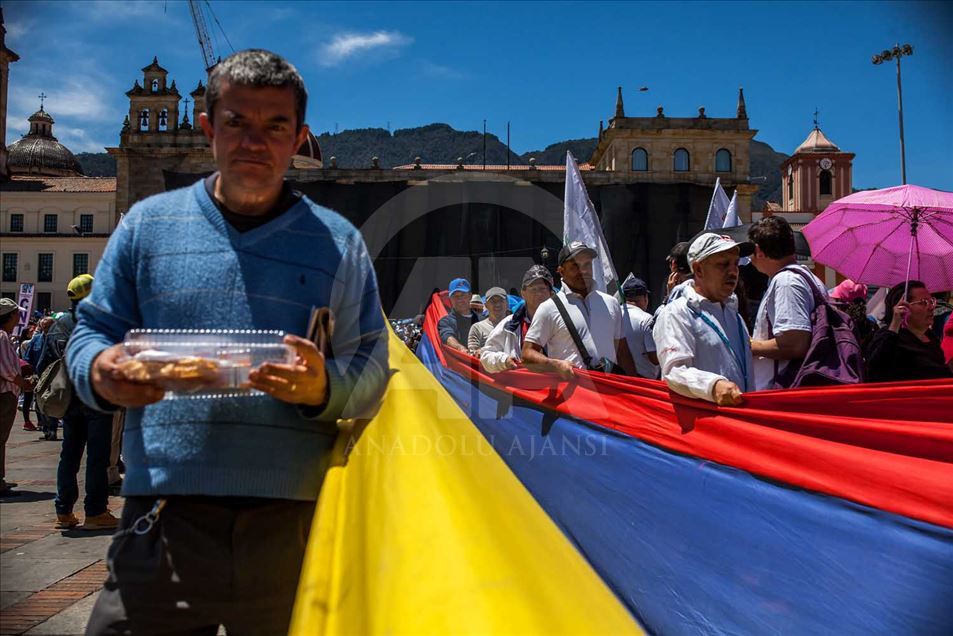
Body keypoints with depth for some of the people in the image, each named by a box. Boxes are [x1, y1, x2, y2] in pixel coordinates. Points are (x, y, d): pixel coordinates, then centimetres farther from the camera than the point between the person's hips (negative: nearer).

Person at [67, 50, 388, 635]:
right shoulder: (148, 223, 10)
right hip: (165, 515, 1)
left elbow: (371, 372, 5)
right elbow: (92, 332, 13)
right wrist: (101, 372, -10)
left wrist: (324, 387, -17)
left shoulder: (337, 242, 8)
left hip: (297, 521, 0)